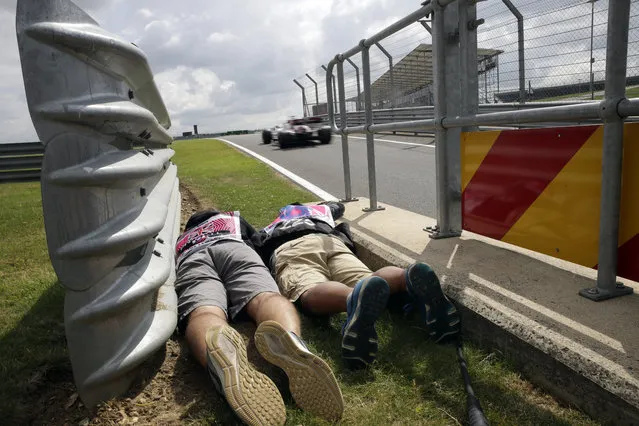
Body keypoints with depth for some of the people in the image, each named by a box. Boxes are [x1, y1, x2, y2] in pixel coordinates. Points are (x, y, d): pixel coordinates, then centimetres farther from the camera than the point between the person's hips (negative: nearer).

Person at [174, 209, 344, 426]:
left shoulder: (180, 243, 46)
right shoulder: (234, 218, 45)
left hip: (190, 261, 0)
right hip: (234, 247, 0)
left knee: (204, 315, -31)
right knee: (266, 297, -27)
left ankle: (222, 355, -71)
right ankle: (288, 341, -66)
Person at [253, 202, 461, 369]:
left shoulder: (269, 228, 43)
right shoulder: (317, 209, 48)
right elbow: (338, 206, 66)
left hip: (289, 249, -3)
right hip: (331, 240, 3)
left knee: (311, 292, -33)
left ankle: (357, 299, -69)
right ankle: (410, 277, -53)